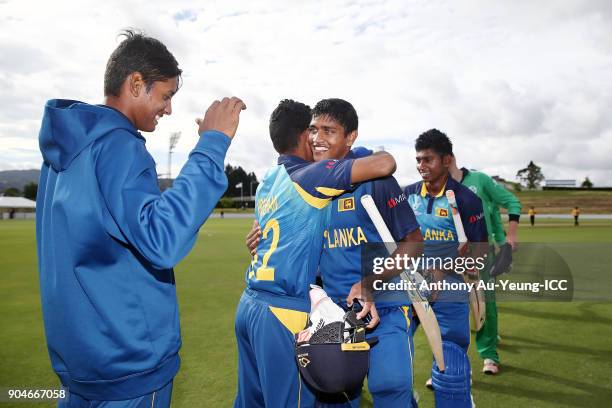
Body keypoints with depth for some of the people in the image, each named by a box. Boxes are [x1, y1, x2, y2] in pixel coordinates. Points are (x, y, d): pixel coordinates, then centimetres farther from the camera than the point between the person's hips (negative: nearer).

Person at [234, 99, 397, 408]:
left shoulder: (267, 181, 13)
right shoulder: (309, 175, -11)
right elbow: (385, 164, -19)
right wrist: (377, 154, 5)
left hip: (250, 303, 8)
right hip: (282, 311, -8)